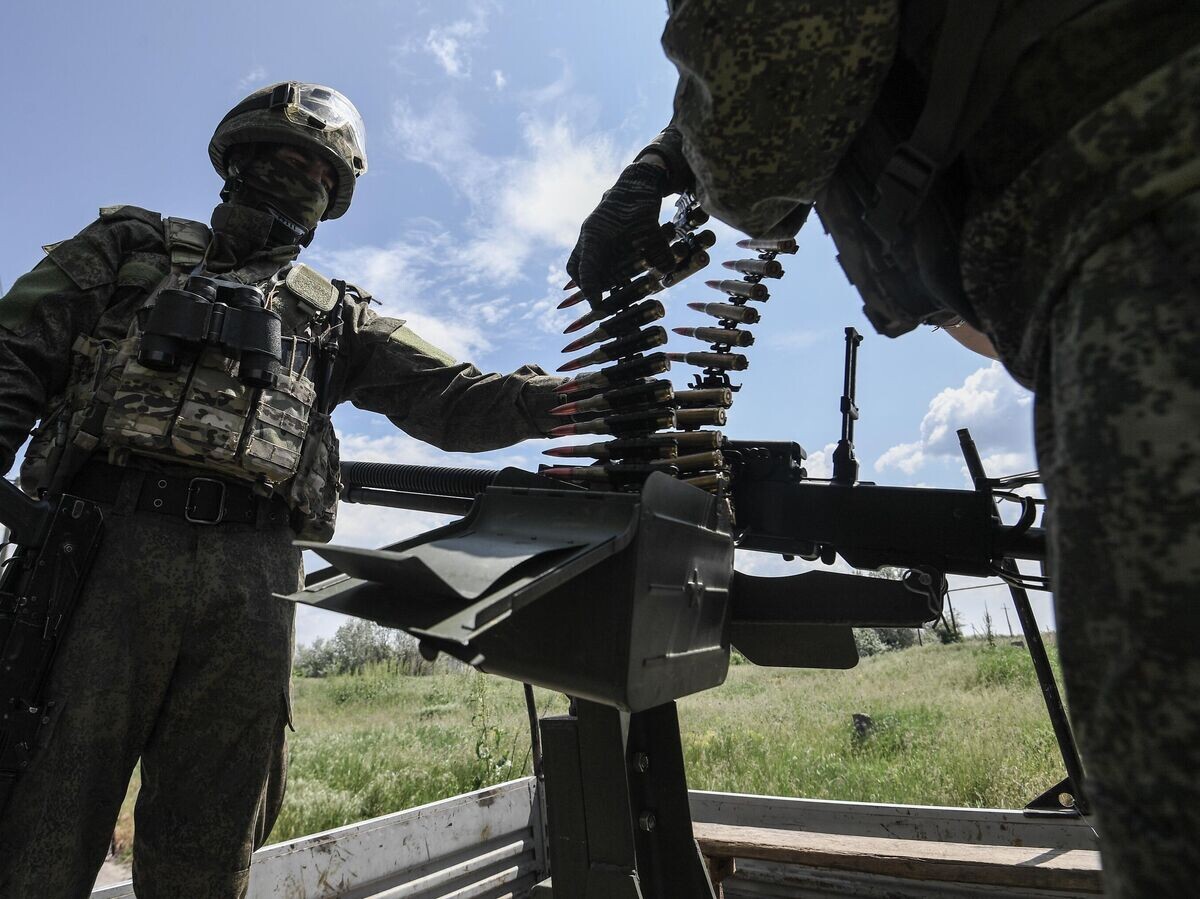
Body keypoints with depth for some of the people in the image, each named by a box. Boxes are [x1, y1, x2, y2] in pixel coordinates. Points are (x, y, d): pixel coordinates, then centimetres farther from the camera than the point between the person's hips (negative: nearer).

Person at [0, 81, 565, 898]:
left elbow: (447, 398, 9)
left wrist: (566, 398, -8)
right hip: (103, 546, -1)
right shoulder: (131, 245, 20)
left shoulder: (337, 316, 20)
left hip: (252, 582, 2)